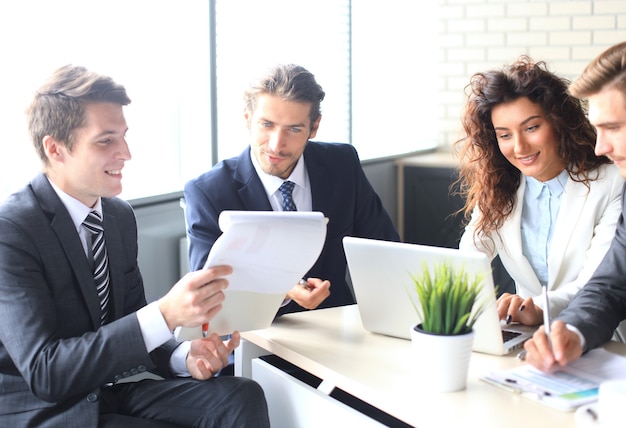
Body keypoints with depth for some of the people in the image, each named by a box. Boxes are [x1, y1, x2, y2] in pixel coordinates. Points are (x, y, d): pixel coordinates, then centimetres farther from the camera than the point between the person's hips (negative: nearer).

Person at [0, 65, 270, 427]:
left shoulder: (121, 216, 5)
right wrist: (165, 314, -35)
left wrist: (185, 356, -12)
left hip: (109, 391, 7)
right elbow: (44, 372, -26)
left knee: (244, 397, -17)